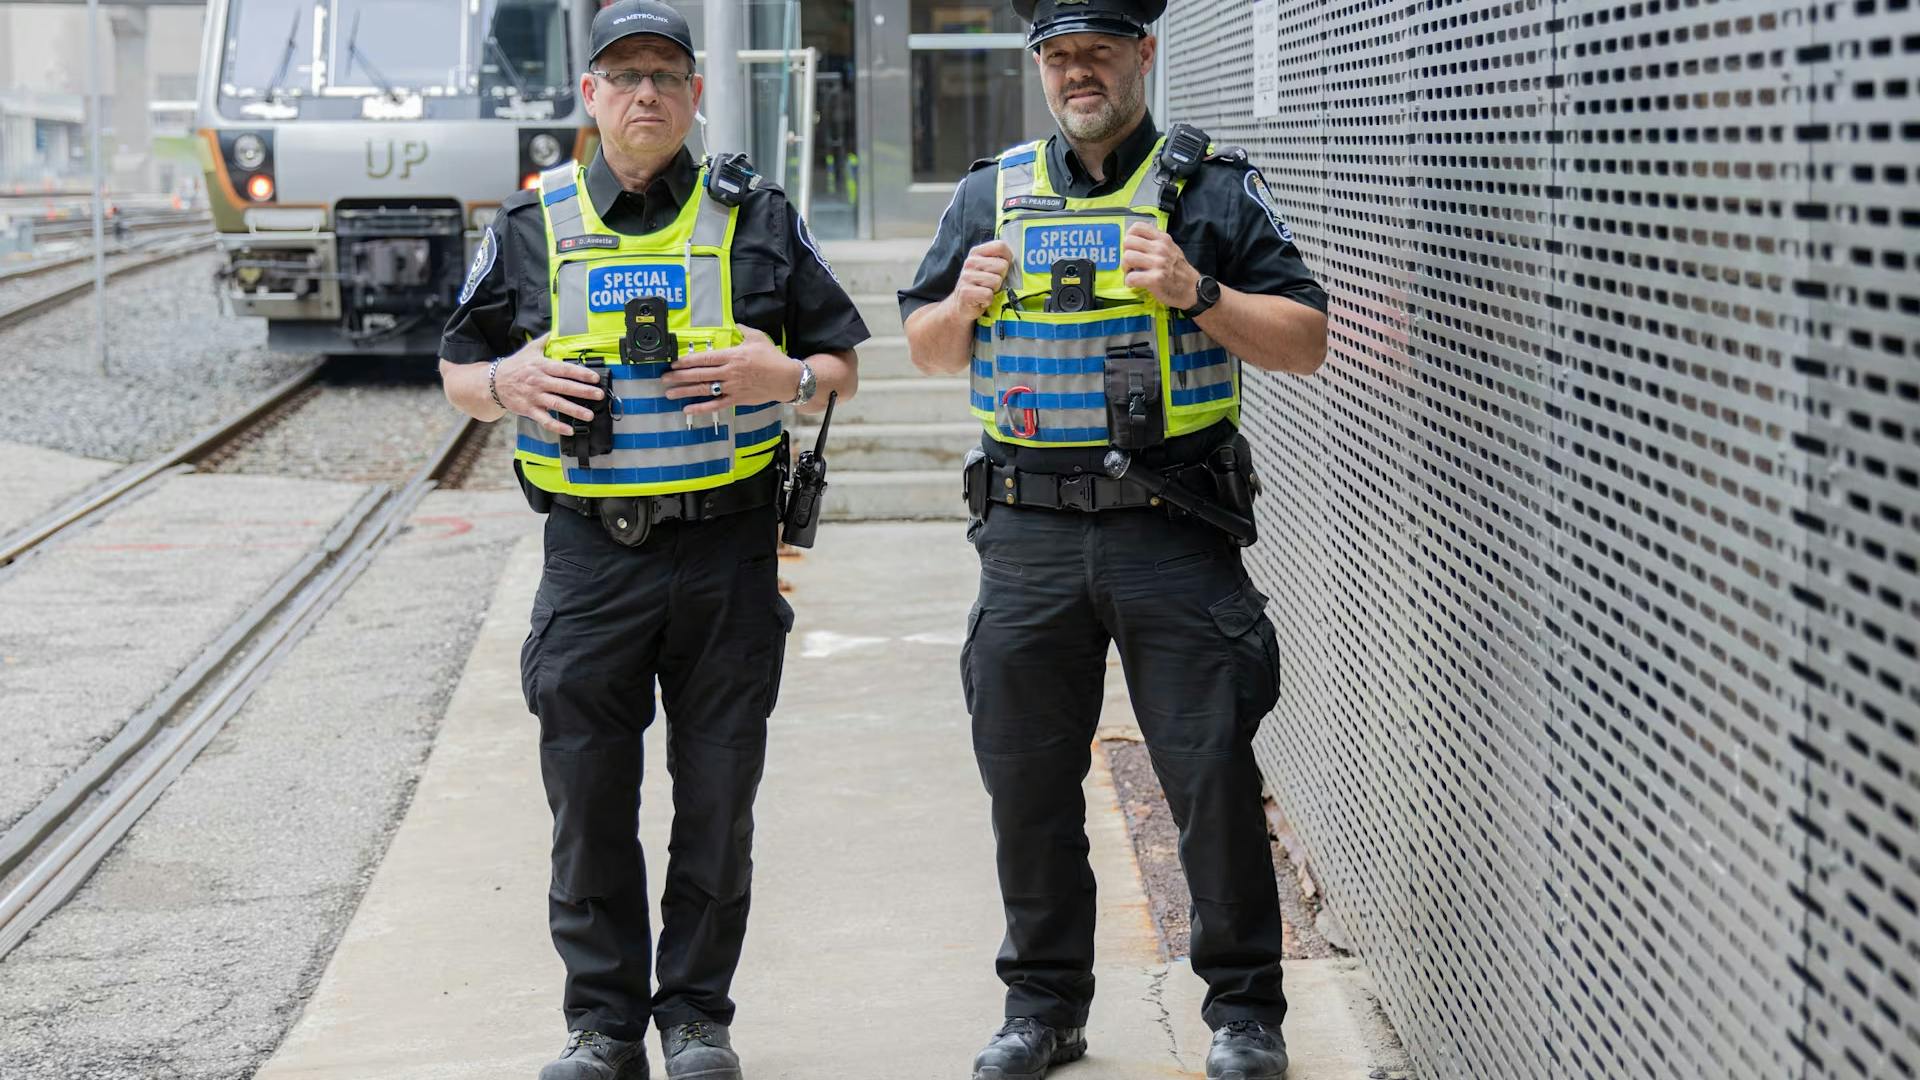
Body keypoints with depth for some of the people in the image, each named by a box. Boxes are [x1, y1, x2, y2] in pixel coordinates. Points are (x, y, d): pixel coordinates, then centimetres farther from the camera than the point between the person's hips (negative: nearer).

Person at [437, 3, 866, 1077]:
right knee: (590, 805, 3)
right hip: (591, 554, 1)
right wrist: (509, 383, -9)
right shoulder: (530, 227, 6)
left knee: (718, 805, 5)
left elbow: (843, 365, 9)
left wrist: (787, 377, -13)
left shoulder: (759, 218, 5)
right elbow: (458, 374, 13)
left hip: (728, 553, 0)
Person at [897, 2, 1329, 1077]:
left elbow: (1307, 342, -1)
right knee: (1027, 776, 8)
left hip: (1173, 533, -3)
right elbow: (927, 352, 19)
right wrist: (963, 303, -3)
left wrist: (1197, 293, -15)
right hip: (1029, 534, 4)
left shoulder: (1212, 187, 3)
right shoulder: (991, 194, 13)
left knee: (1212, 770, -3)